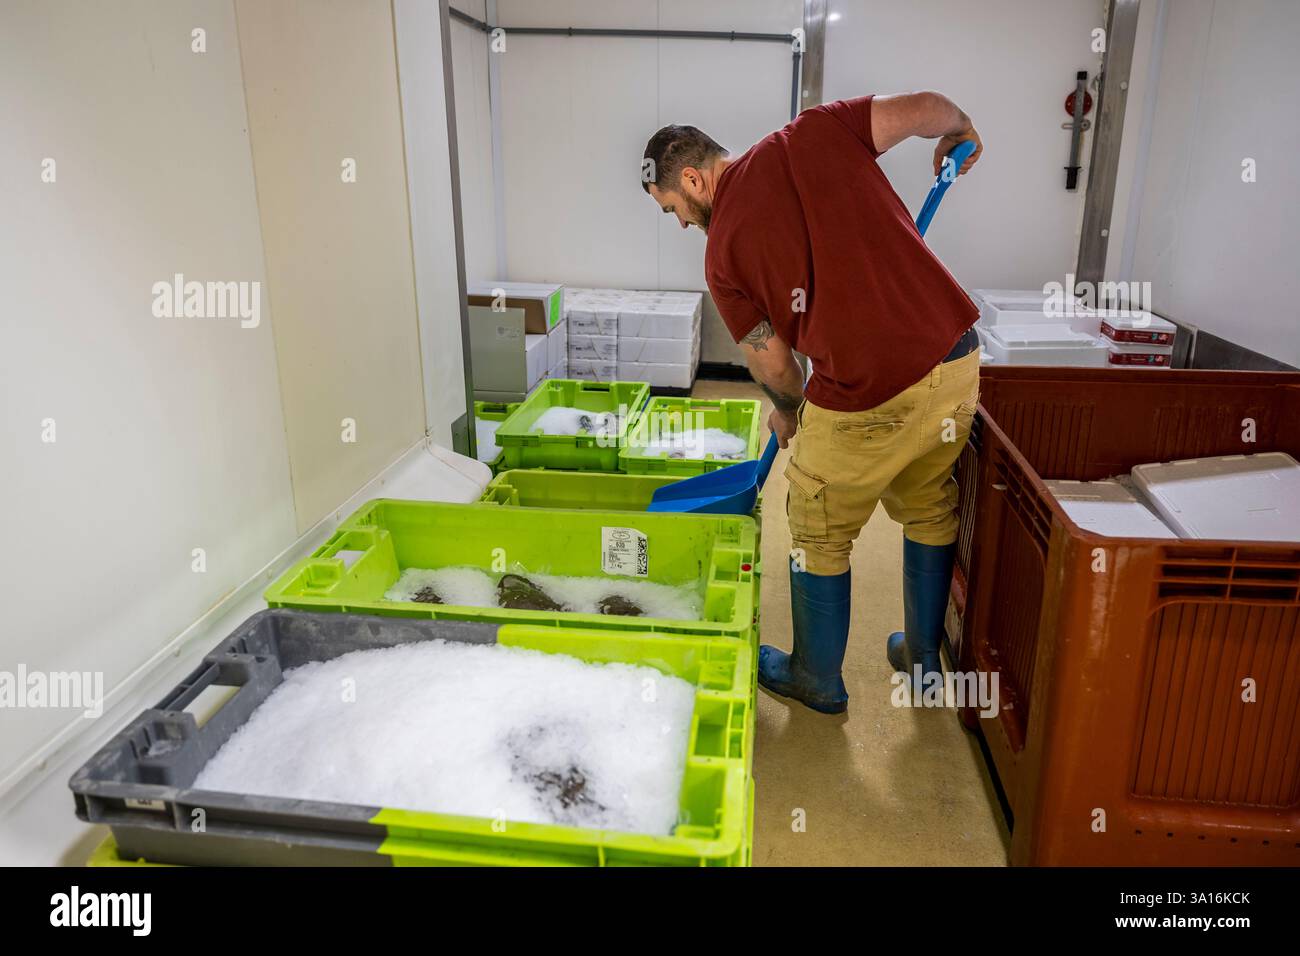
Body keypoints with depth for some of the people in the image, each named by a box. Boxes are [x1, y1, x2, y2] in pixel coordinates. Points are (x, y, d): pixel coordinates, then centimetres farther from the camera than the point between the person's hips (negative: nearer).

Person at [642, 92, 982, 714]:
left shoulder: (722, 252, -2)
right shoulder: (813, 133, 5)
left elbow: (772, 362, 3)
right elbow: (924, 108, 0)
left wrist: (787, 413, 25)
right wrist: (960, 130, 24)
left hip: (867, 399, -5)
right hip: (957, 360, 6)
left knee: (820, 537, 17)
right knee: (929, 510, 26)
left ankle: (816, 680, 35)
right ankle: (923, 659, 43)